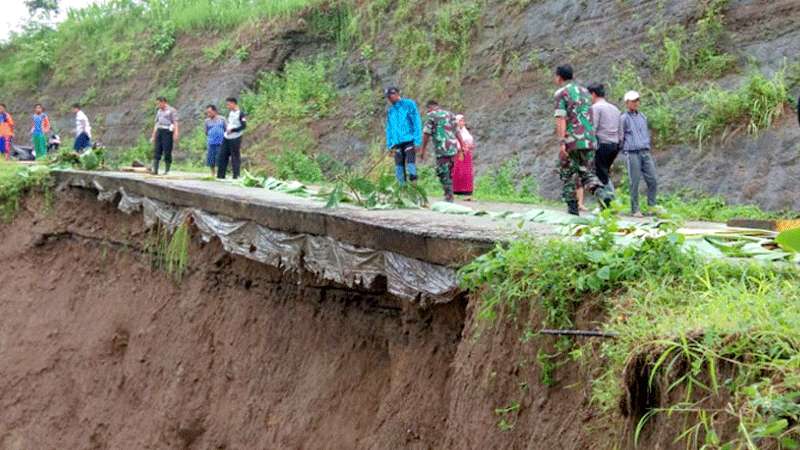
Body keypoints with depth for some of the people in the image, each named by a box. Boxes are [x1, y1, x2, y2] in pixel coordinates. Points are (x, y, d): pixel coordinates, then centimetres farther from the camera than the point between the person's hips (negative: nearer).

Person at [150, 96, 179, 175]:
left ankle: (167, 171, -1)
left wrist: (176, 133, -20)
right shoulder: (159, 111, 22)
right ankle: (155, 170, -7)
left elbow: (175, 123, -8)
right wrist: (153, 136, 20)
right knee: (156, 151, -3)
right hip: (159, 131, 6)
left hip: (167, 131, -6)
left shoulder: (172, 110, 1)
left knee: (167, 152, -6)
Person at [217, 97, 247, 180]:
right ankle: (220, 175, 14)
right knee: (222, 156, 7)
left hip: (235, 138, -8)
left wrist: (232, 130, -21)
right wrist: (226, 128, 11)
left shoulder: (241, 114, -11)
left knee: (235, 157, -4)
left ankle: (236, 176, 2)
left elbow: (244, 126, -18)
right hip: (226, 138, 8)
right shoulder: (230, 112, 14)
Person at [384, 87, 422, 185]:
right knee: (399, 166, 1)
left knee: (410, 162, -14)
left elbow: (417, 123, -2)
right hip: (397, 143, 5)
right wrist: (389, 145, 13)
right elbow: (389, 129, 21)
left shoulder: (409, 104, 2)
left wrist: (417, 141, -9)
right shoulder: (390, 111, 17)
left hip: (409, 140, -5)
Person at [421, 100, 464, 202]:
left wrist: (423, 150, -1)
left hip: (441, 148, -6)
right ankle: (449, 196, 15)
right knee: (449, 173, 15)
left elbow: (426, 134, -5)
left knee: (443, 173, -4)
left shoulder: (432, 116, -1)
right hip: (453, 147, 6)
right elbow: (457, 132, 18)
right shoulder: (450, 114, 18)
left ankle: (449, 197, -10)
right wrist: (461, 147, 21)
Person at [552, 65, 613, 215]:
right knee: (587, 173, 9)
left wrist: (561, 143, -20)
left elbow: (561, 119, -14)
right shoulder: (584, 91, 18)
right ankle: (602, 193, -18)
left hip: (572, 141, -5)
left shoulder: (561, 93, -3)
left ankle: (573, 208, 8)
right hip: (589, 139, 5)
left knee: (568, 175, 9)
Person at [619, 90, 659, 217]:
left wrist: (647, 146, 18)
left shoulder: (643, 117, 18)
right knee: (635, 182, -3)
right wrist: (624, 150, 2)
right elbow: (620, 137, 3)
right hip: (632, 153, -5)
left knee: (652, 180, -1)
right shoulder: (624, 118, 1)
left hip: (645, 153, 5)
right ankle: (635, 209, 3)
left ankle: (652, 205, 9)